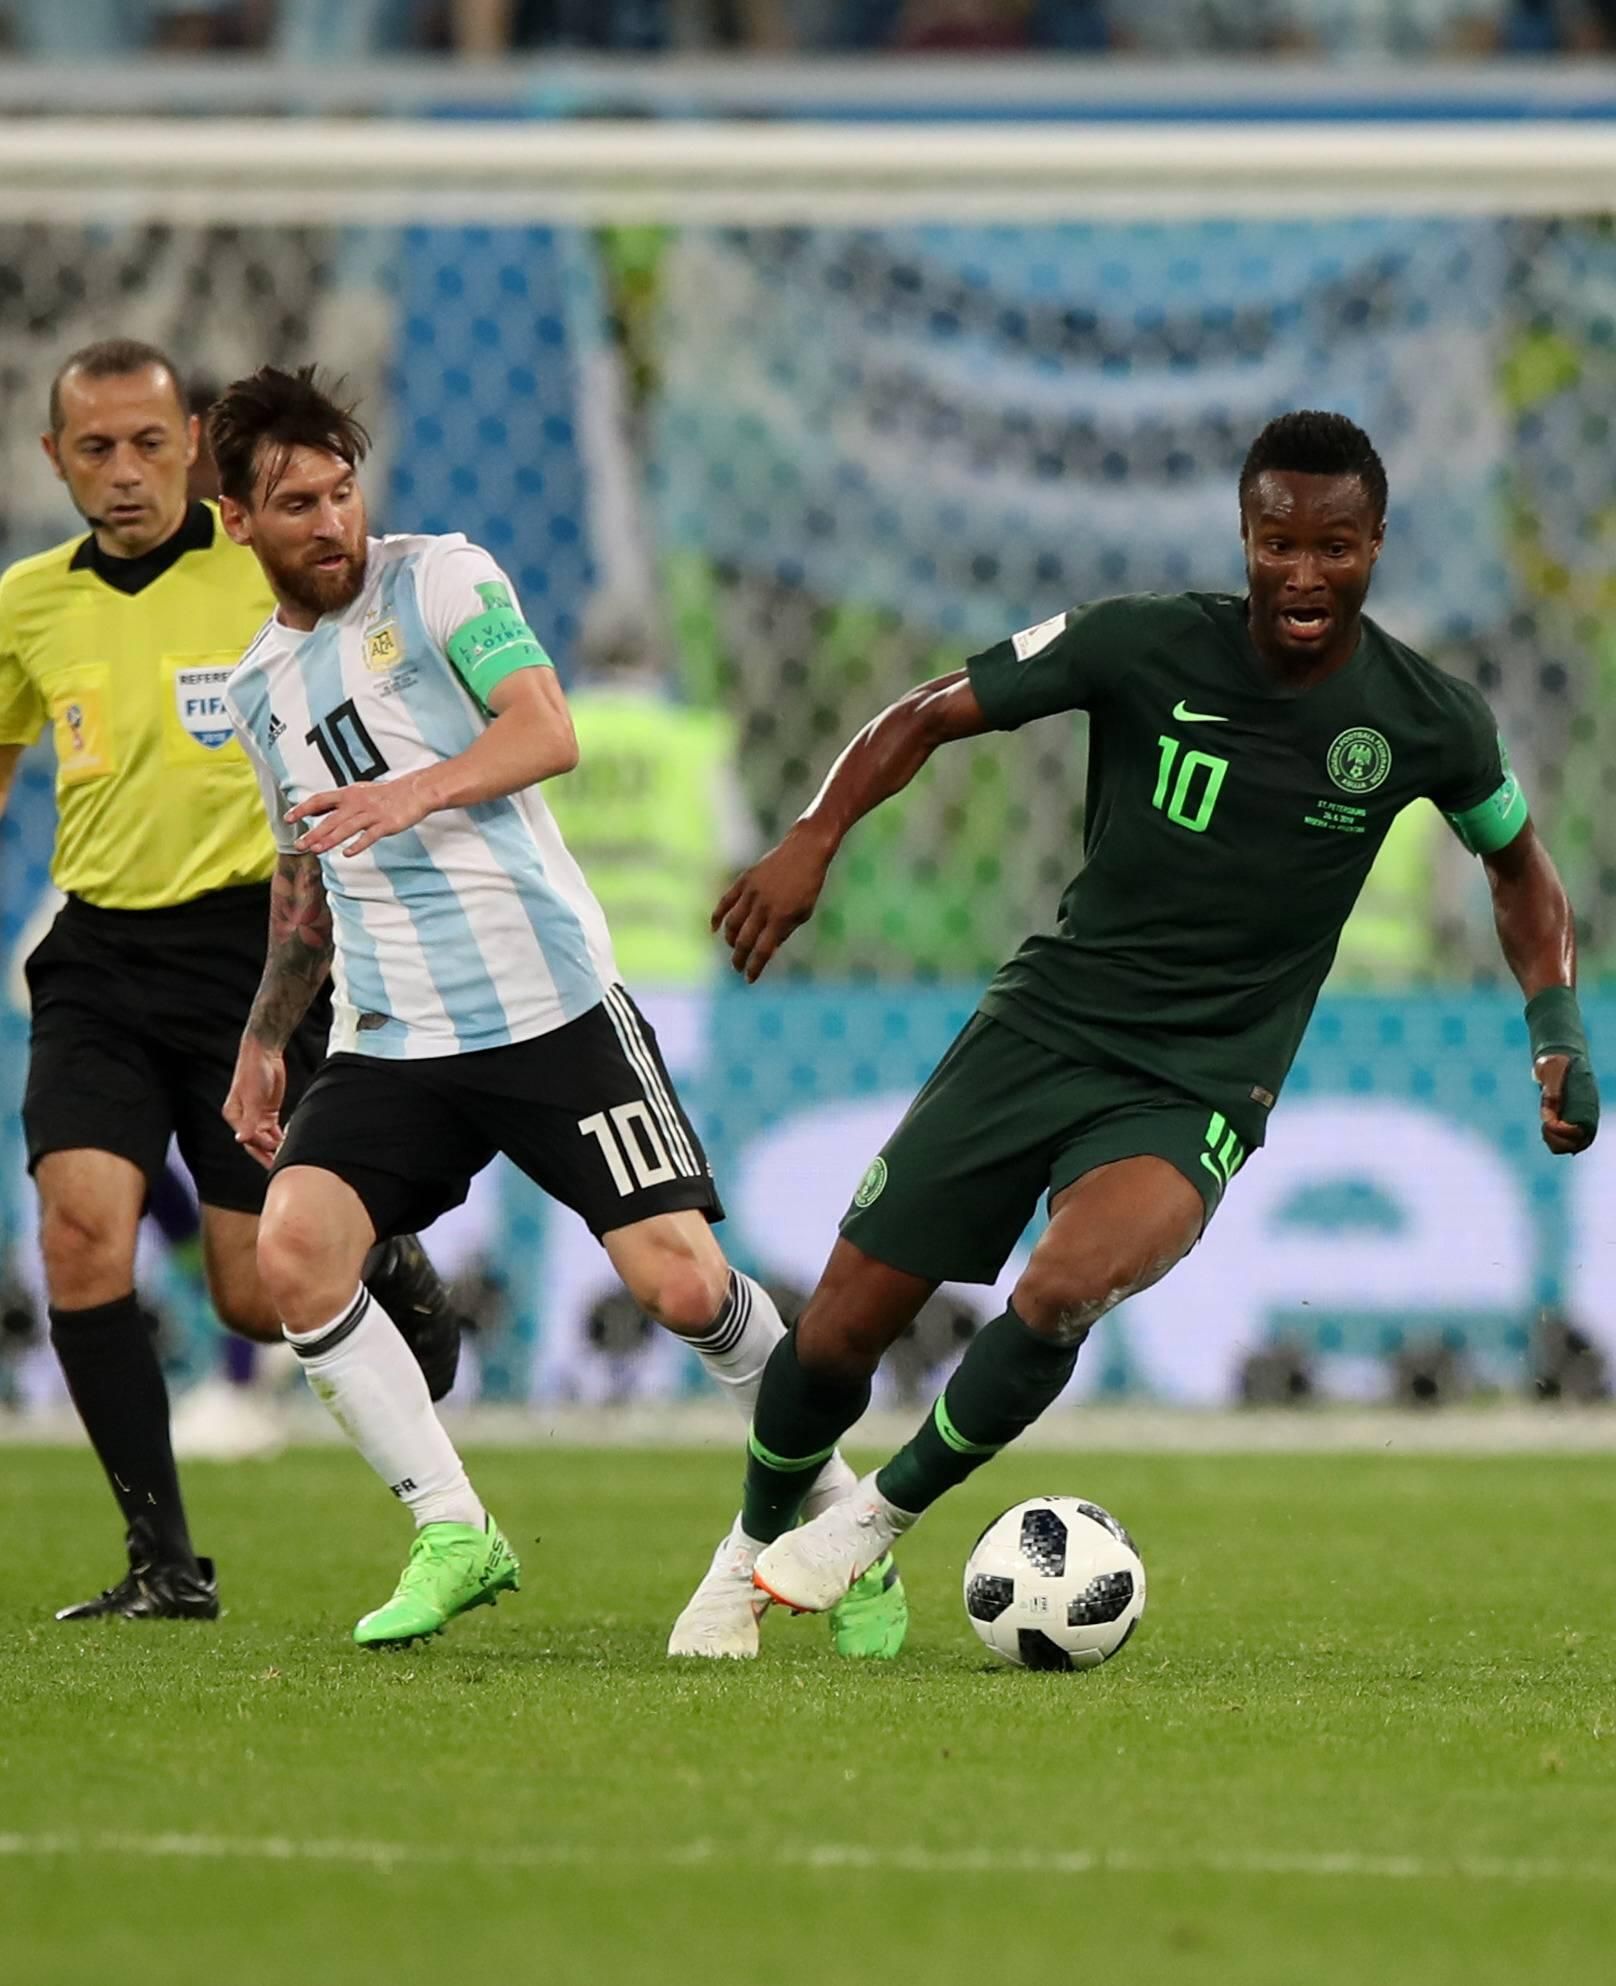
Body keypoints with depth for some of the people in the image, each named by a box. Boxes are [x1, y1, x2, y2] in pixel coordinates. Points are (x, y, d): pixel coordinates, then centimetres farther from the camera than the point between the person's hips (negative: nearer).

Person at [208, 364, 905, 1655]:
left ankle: (836, 1519, 11)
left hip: (553, 1005, -5)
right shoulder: (259, 687, 15)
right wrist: (265, 1036, 25)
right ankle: (454, 1535, -9)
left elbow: (546, 733, -18)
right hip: (391, 1042, 5)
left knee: (682, 1282, -11)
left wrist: (413, 793, -35)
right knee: (294, 1246, -19)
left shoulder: (441, 579, -3)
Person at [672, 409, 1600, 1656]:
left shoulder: (1429, 721, -7)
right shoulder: (1146, 646, -11)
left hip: (1197, 1087, -1)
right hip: (1044, 1025, 1)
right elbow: (933, 714, -1)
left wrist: (1560, 1028, 1)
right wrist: (815, 838, -17)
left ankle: (883, 1516, -6)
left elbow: (1518, 862, 14)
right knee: (843, 1326, 1)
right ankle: (753, 1550, 32)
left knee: (1061, 1292, -31)